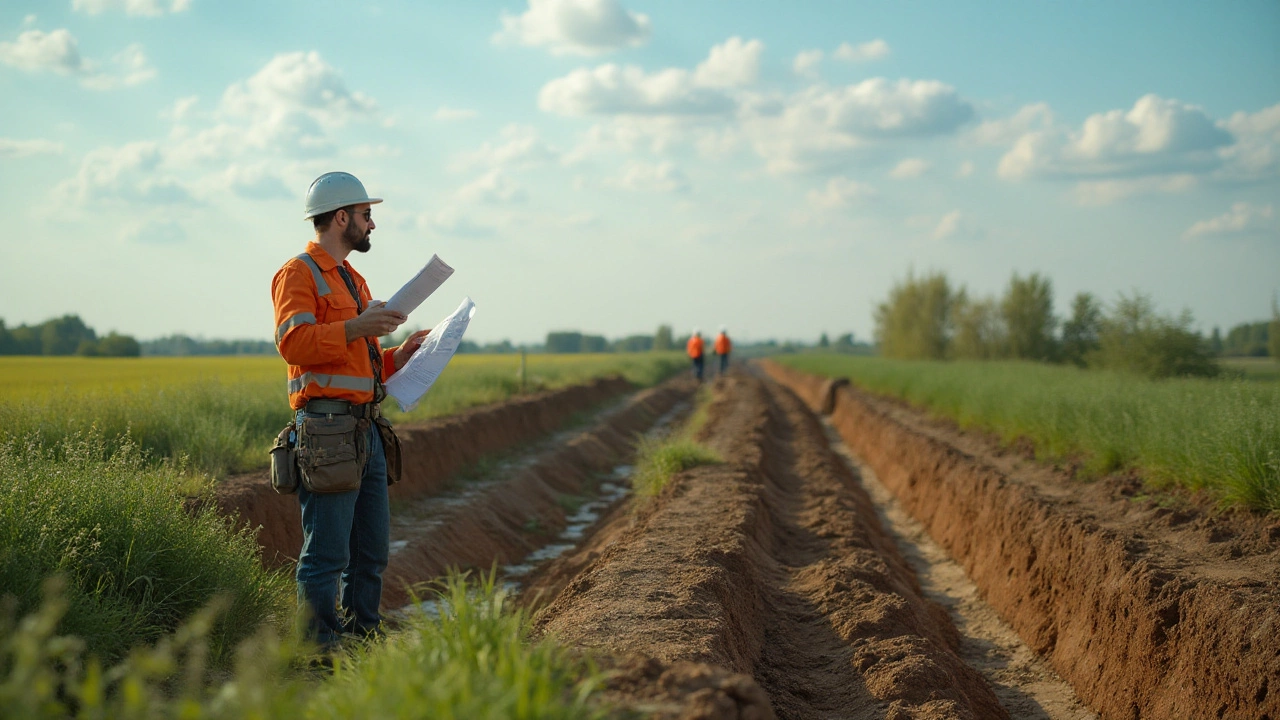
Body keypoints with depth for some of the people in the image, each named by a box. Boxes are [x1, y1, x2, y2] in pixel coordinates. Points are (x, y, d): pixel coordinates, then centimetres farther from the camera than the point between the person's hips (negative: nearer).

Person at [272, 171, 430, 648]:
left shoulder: (352, 279, 25)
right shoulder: (299, 274, -4)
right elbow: (293, 342, -20)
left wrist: (397, 356, 14)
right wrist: (356, 327, -26)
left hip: (365, 427, 9)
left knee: (372, 549, 12)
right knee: (327, 551, -8)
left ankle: (364, 636, 21)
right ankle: (320, 646, -2)